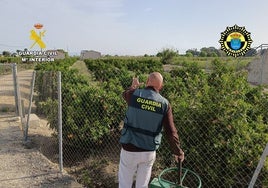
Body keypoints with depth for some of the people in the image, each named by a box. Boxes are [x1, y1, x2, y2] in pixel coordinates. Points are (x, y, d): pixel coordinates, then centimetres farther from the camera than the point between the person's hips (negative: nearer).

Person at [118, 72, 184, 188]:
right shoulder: (164, 104, -7)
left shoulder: (134, 94, -10)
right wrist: (178, 152, 8)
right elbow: (171, 132, -6)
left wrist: (133, 86, 39)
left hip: (129, 149, -1)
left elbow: (125, 94, 17)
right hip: (149, 152, 2)